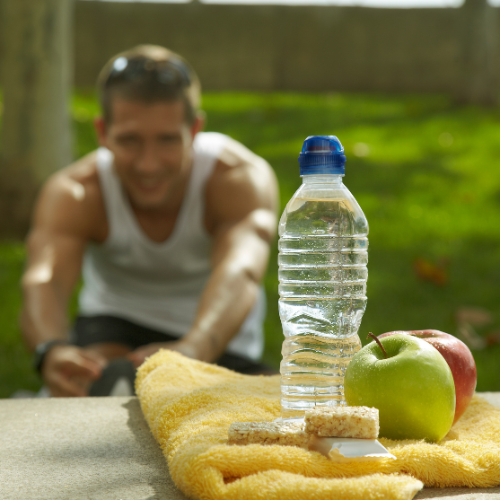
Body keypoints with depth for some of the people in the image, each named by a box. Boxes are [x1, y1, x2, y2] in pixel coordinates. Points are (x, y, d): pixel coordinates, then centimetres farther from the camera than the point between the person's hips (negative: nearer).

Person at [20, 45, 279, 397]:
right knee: (94, 382, -35)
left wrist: (192, 351, -70)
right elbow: (44, 281, -43)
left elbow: (240, 273, -48)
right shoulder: (73, 194, -24)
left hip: (218, 338, 3)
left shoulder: (242, 178, -27)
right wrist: (52, 351, -67)